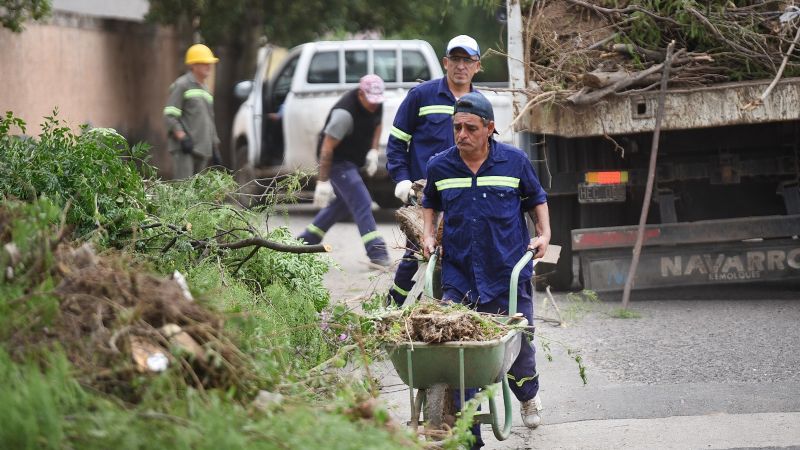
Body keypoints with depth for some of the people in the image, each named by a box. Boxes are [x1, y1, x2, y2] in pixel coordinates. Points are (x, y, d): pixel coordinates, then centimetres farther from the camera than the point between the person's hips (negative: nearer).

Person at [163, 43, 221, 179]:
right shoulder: (182, 85, -3)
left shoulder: (205, 89, 22)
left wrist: (214, 145, 23)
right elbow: (169, 116, -10)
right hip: (183, 148, -8)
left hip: (202, 148, 8)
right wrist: (182, 137, -19)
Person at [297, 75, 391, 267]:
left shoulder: (376, 104, -6)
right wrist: (322, 181, -29)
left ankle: (306, 240, 32)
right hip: (337, 161, -9)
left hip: (352, 161, 9)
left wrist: (373, 151, 0)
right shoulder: (345, 113, -31)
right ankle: (376, 252, -20)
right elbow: (327, 148, -29)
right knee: (361, 203, -16)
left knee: (343, 202, 20)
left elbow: (376, 125, 16)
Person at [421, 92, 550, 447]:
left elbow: (536, 199, 15)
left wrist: (544, 234, 2)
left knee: (518, 344, 8)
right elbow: (431, 203, 23)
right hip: (459, 275, 1)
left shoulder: (515, 162, -2)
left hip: (509, 273, -1)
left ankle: (528, 395, 44)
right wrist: (428, 234, 8)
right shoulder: (439, 166, 2)